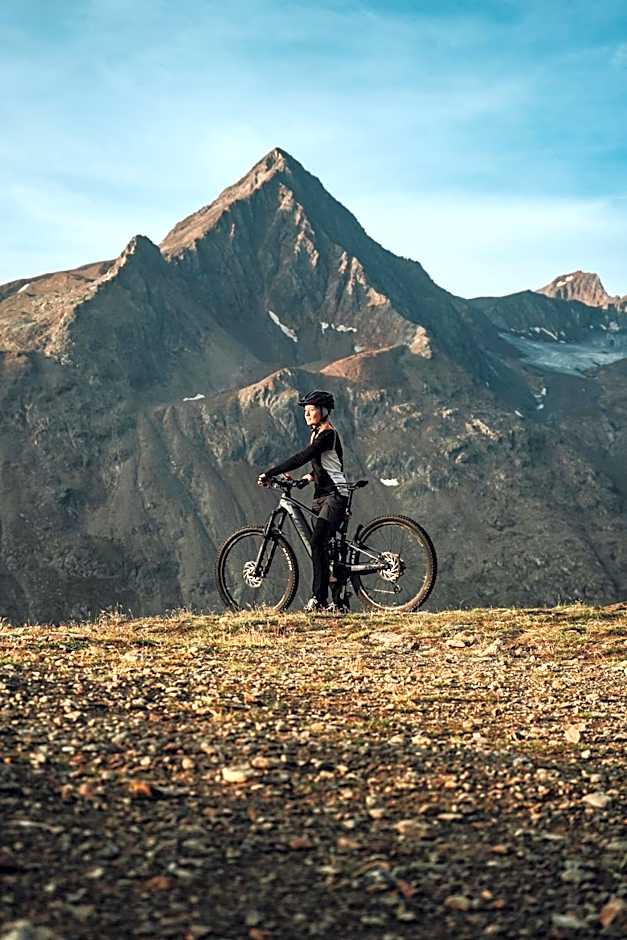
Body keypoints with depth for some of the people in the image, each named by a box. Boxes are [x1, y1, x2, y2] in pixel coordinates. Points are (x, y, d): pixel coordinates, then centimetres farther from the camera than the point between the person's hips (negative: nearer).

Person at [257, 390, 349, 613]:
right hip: (321, 495, 10)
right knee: (320, 544, 6)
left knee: (318, 543, -21)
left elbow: (301, 458, -23)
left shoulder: (327, 434, -14)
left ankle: (320, 599, -22)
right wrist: (312, 475, 15)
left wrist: (270, 474, -24)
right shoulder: (317, 433, 17)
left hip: (335, 495, -10)